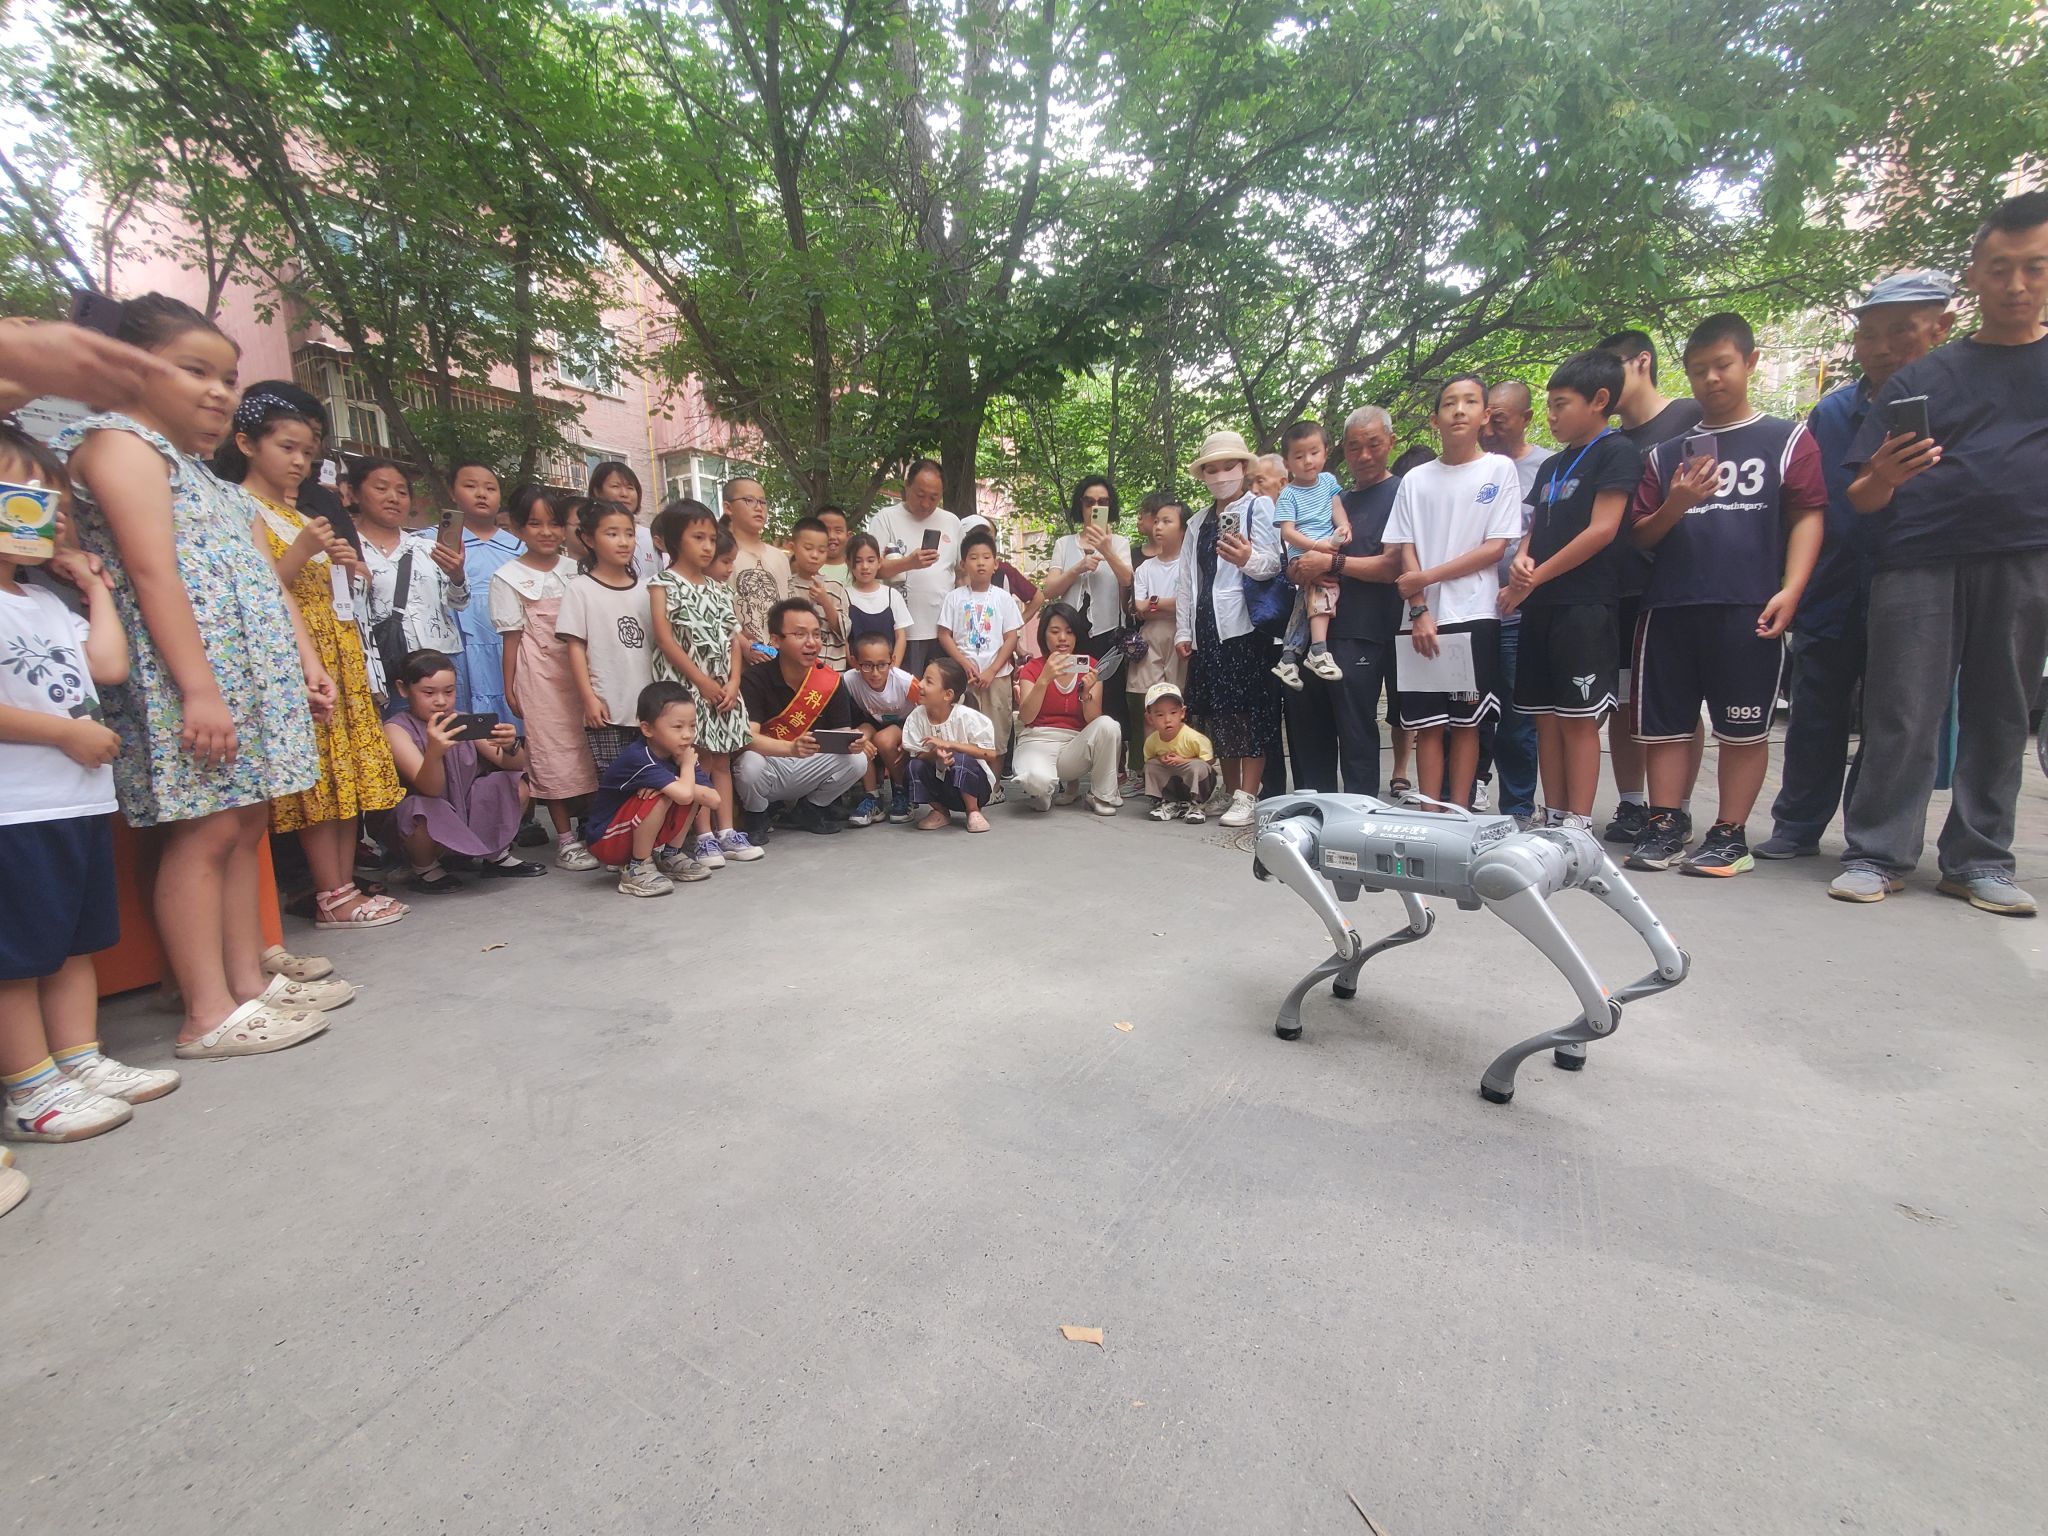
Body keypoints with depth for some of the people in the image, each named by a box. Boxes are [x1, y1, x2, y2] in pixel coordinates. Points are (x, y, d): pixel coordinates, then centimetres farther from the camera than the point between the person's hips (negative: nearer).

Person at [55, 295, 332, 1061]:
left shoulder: (204, 472, 23)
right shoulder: (123, 443, -5)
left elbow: (262, 581, 20)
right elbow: (152, 573, -16)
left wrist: (307, 662, 12)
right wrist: (200, 689, -22)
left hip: (252, 677, 9)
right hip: (188, 679, -9)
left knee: (246, 825, 9)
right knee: (206, 830, -9)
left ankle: (251, 981, 16)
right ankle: (209, 1014, -3)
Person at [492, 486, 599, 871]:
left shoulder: (574, 569, 9)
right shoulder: (508, 577, 0)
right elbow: (512, 636, -2)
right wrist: (510, 687, -3)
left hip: (579, 668, 3)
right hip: (540, 673, -3)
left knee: (587, 745, 5)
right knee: (552, 750, 0)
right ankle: (565, 839, 8)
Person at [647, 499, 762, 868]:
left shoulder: (719, 590, 14)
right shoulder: (663, 585, -3)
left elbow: (734, 639, 10)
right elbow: (665, 639, -12)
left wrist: (733, 682, -4)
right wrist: (703, 681, -15)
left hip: (723, 687, 6)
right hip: (685, 684, -6)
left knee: (721, 758, 8)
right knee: (697, 759, -3)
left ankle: (726, 830, 14)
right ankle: (704, 837, 3)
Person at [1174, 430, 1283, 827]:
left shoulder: (1260, 506, 4)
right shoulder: (1199, 522, 22)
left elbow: (1272, 564, -7)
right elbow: (1187, 578, 17)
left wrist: (1248, 560, -29)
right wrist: (1183, 630, 10)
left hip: (1244, 626, -6)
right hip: (1205, 630, 6)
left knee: (1249, 711, -7)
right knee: (1216, 714, 6)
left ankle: (1248, 798, -4)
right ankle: (1230, 792, 15)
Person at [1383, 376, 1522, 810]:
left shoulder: (1499, 469, 4)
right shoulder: (1415, 479, 10)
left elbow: (1495, 548, -4)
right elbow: (1406, 551, 5)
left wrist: (1426, 578, -10)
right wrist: (1419, 611, -7)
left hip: (1475, 615, -2)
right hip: (1424, 619, 2)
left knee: (1466, 722, 2)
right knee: (1428, 724, 3)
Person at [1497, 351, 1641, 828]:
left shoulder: (1616, 452, -3)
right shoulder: (1552, 465, 20)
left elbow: (1602, 530, -12)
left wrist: (1533, 579, -11)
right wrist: (1521, 560, -5)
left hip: (1585, 605, -7)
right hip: (1540, 606, 7)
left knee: (1578, 718, -6)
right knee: (1545, 717, 8)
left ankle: (1579, 826, -1)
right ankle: (1553, 820, 15)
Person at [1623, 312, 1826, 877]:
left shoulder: (1787, 440, 8)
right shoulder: (1666, 453, 16)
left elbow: (1807, 516, 1)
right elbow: (1640, 535, 14)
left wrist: (1790, 589, -11)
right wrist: (1675, 506, -7)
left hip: (1748, 607, -3)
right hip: (1669, 606, 3)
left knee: (1743, 727, 1)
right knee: (1664, 722, 3)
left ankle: (1730, 835, 8)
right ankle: (1665, 827, 10)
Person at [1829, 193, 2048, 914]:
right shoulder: (1924, 376, 11)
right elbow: (1862, 497, 4)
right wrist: (1883, 480, -16)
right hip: (1919, 559, -1)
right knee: (1901, 713, -3)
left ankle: (1979, 859, 14)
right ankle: (1877, 854, 3)